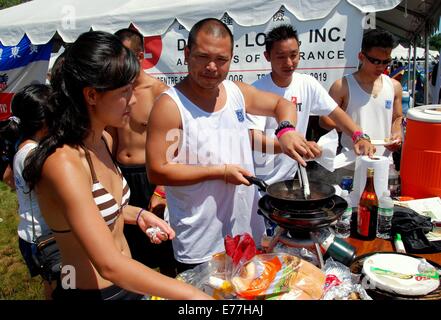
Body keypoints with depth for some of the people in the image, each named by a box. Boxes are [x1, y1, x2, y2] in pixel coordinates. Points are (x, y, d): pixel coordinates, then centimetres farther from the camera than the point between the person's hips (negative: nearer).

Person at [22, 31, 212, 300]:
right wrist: (193, 294, -31)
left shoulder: (104, 140, -3)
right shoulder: (64, 163, -29)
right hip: (93, 292, -7)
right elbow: (110, 265, -32)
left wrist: (137, 215, -3)